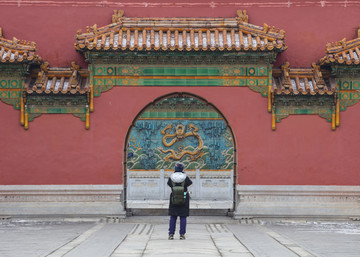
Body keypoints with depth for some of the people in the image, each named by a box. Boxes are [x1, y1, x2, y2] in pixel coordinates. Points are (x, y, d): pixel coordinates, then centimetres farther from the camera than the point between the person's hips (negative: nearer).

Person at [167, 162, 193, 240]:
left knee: (173, 217, 8)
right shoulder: (185, 178, -11)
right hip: (184, 199, -1)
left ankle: (171, 234, 6)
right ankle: (182, 234, 4)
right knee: (183, 217, 6)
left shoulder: (171, 178, -7)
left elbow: (169, 184, 13)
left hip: (174, 199, 1)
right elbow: (190, 183, 8)